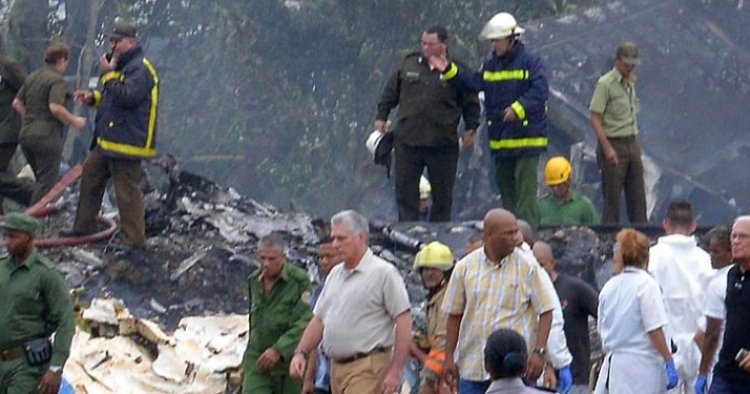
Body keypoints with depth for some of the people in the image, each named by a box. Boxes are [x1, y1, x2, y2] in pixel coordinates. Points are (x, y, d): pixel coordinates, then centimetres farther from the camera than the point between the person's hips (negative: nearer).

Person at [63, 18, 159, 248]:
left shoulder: (140, 70, -15)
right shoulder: (124, 66, 20)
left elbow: (126, 96, -27)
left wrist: (108, 74, -19)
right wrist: (93, 97, 14)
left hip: (127, 142, -11)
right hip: (108, 141, 11)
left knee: (127, 190, -9)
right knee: (90, 175, 19)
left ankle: (135, 239, -5)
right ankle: (84, 226, 29)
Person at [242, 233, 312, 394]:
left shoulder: (299, 280, -12)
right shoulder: (254, 281, 8)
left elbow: (304, 322, -20)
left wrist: (278, 350, -28)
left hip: (289, 360, -4)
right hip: (257, 362, 4)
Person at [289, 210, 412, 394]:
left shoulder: (383, 273, -8)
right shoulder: (335, 275, 16)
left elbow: (403, 322, -11)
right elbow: (318, 319, 20)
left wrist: (396, 371, -16)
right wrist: (300, 352, 6)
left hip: (367, 369, -8)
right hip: (337, 367, 8)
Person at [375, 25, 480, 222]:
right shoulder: (409, 64, 6)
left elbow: (471, 102, 5)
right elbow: (391, 92, 17)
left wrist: (471, 128, -1)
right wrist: (381, 116, 14)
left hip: (442, 144, -2)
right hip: (407, 140, 2)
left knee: (442, 192, 5)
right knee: (405, 189, 2)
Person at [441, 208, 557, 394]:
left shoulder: (528, 266, -2)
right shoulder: (465, 267, 4)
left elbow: (545, 311, -1)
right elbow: (454, 316, 10)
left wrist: (539, 351, -11)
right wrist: (449, 357, 6)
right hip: (472, 367, 2)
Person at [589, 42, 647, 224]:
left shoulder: (630, 82, 13)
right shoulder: (605, 84, -11)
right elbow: (595, 119, -14)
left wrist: (636, 145, 15)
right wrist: (607, 148, -20)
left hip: (632, 143, 7)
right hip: (614, 143, -7)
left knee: (637, 195, 7)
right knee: (612, 195, -4)